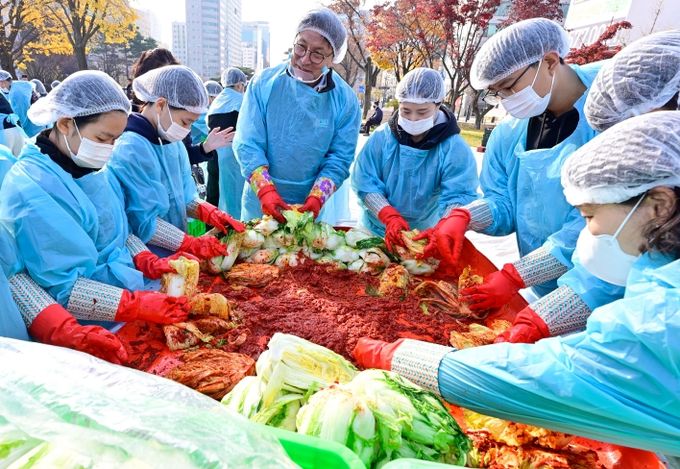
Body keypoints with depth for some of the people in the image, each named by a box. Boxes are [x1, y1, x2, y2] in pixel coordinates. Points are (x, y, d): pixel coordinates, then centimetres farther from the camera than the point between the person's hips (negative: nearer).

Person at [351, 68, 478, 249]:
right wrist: (390, 217, -26)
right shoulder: (382, 137, -7)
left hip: (424, 239, -1)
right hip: (375, 230, 1)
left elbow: (459, 197, -19)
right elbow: (365, 183, -10)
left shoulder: (455, 148, -12)